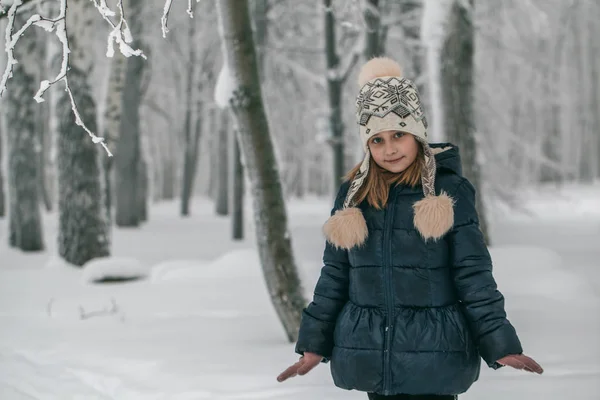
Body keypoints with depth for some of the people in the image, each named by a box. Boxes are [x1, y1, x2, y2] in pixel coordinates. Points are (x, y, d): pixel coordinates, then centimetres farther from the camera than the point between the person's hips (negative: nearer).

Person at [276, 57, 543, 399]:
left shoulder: (450, 191, -4)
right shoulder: (353, 194, 6)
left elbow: (474, 275, -3)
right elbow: (334, 276, 11)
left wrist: (501, 344, -8)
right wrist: (314, 345, 10)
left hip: (433, 354, -3)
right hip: (371, 356, 3)